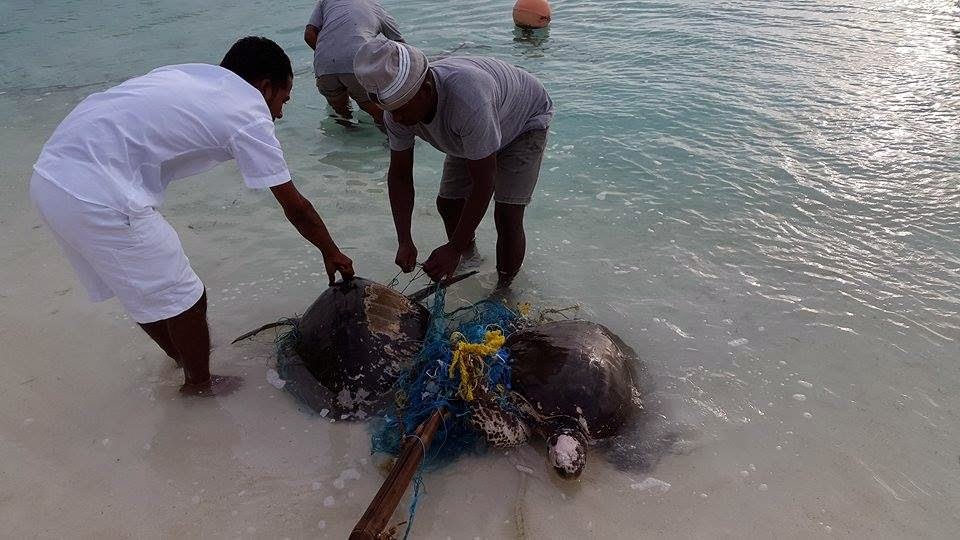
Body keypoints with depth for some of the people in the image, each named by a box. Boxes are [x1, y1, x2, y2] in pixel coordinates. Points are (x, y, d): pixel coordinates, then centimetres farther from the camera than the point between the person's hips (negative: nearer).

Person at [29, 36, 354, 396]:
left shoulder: (195, 74, 17)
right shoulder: (250, 115, -5)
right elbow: (295, 208, 0)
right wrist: (331, 253, 15)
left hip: (50, 175, 9)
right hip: (97, 197, -9)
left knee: (140, 286, 26)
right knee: (184, 299, 8)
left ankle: (180, 356, 47)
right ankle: (199, 385, 30)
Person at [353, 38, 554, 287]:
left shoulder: (467, 99, -46)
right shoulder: (398, 109, -25)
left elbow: (483, 184, -40)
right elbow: (399, 175, -16)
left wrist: (454, 249, -36)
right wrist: (404, 242, -25)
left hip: (525, 122, -6)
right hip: (470, 136, 7)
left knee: (507, 217, -17)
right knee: (447, 202, 1)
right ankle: (469, 261, 29)